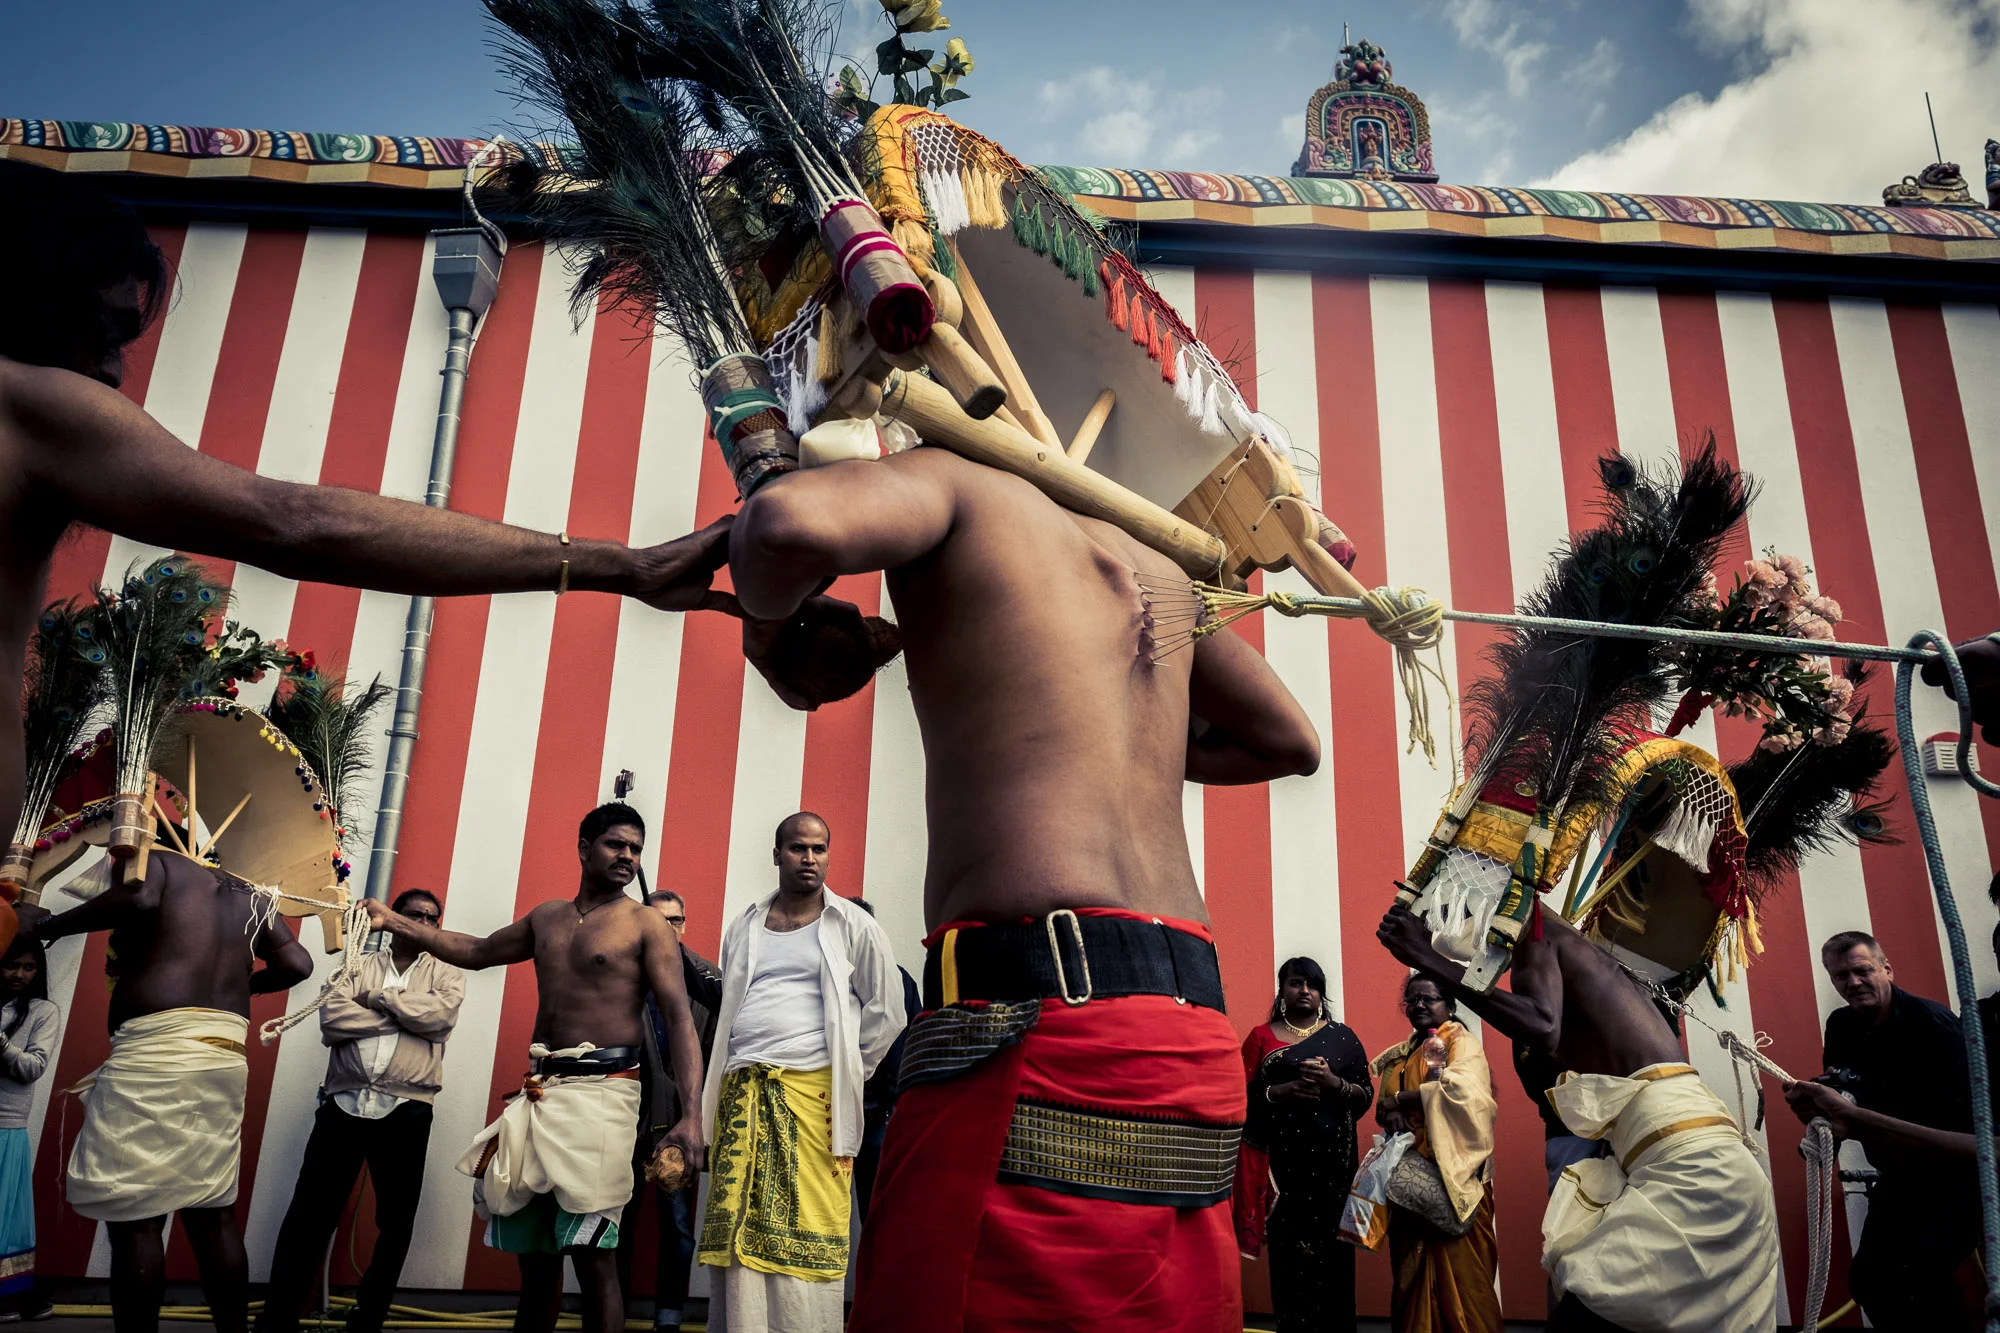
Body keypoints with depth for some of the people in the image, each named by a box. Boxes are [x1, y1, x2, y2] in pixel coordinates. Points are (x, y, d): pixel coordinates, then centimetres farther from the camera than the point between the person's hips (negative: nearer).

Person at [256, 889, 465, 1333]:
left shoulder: (447, 973, 9)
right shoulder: (359, 966, 13)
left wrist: (379, 998, -4)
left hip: (406, 1112, -1)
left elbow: (441, 1016, -12)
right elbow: (332, 1021, -5)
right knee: (308, 1215, 2)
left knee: (396, 1223, 6)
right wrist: (406, 1013, -10)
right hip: (343, 1104, 1)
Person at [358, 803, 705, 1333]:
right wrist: (393, 922, 29)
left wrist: (691, 1115, -21)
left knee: (592, 1251, -11)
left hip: (601, 1091, -6)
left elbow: (680, 1018, -10)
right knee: (534, 1254, 9)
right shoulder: (547, 918, 16)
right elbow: (477, 952, 32)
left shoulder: (647, 925, -2)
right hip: (540, 1092, 6)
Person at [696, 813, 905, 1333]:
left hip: (812, 1091, -3)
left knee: (807, 1237, -7)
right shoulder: (744, 928, 17)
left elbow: (886, 1013, 8)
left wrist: (844, 1074, 5)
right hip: (741, 1095, 4)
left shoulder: (854, 927, 6)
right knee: (736, 1229, -1)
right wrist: (737, 1082, 15)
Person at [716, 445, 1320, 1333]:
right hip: (1197, 1036, 8)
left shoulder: (948, 479, 9)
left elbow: (791, 522, -14)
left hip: (1037, 1009, -8)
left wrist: (768, 612, 8)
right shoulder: (1157, 569, 27)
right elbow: (1290, 743, 37)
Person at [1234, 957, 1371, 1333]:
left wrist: (1333, 1082, -11)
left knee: (1332, 1253, -4)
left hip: (1333, 1161, 1)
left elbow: (1366, 1095, 7)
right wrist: (1281, 1092, -13)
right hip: (1283, 1162, -1)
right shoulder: (1261, 1037, 7)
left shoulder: (1342, 1036, 11)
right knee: (1290, 1255, -6)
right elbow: (1242, 1097, 3)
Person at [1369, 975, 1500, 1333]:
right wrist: (1390, 1115, -10)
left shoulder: (1460, 1042, -2)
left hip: (1450, 1176, -6)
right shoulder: (1402, 1054, 18)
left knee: (1457, 1270, -8)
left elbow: (1461, 1088, -22)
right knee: (1412, 1271, 7)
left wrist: (1399, 1099, -13)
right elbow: (1383, 1107, 15)